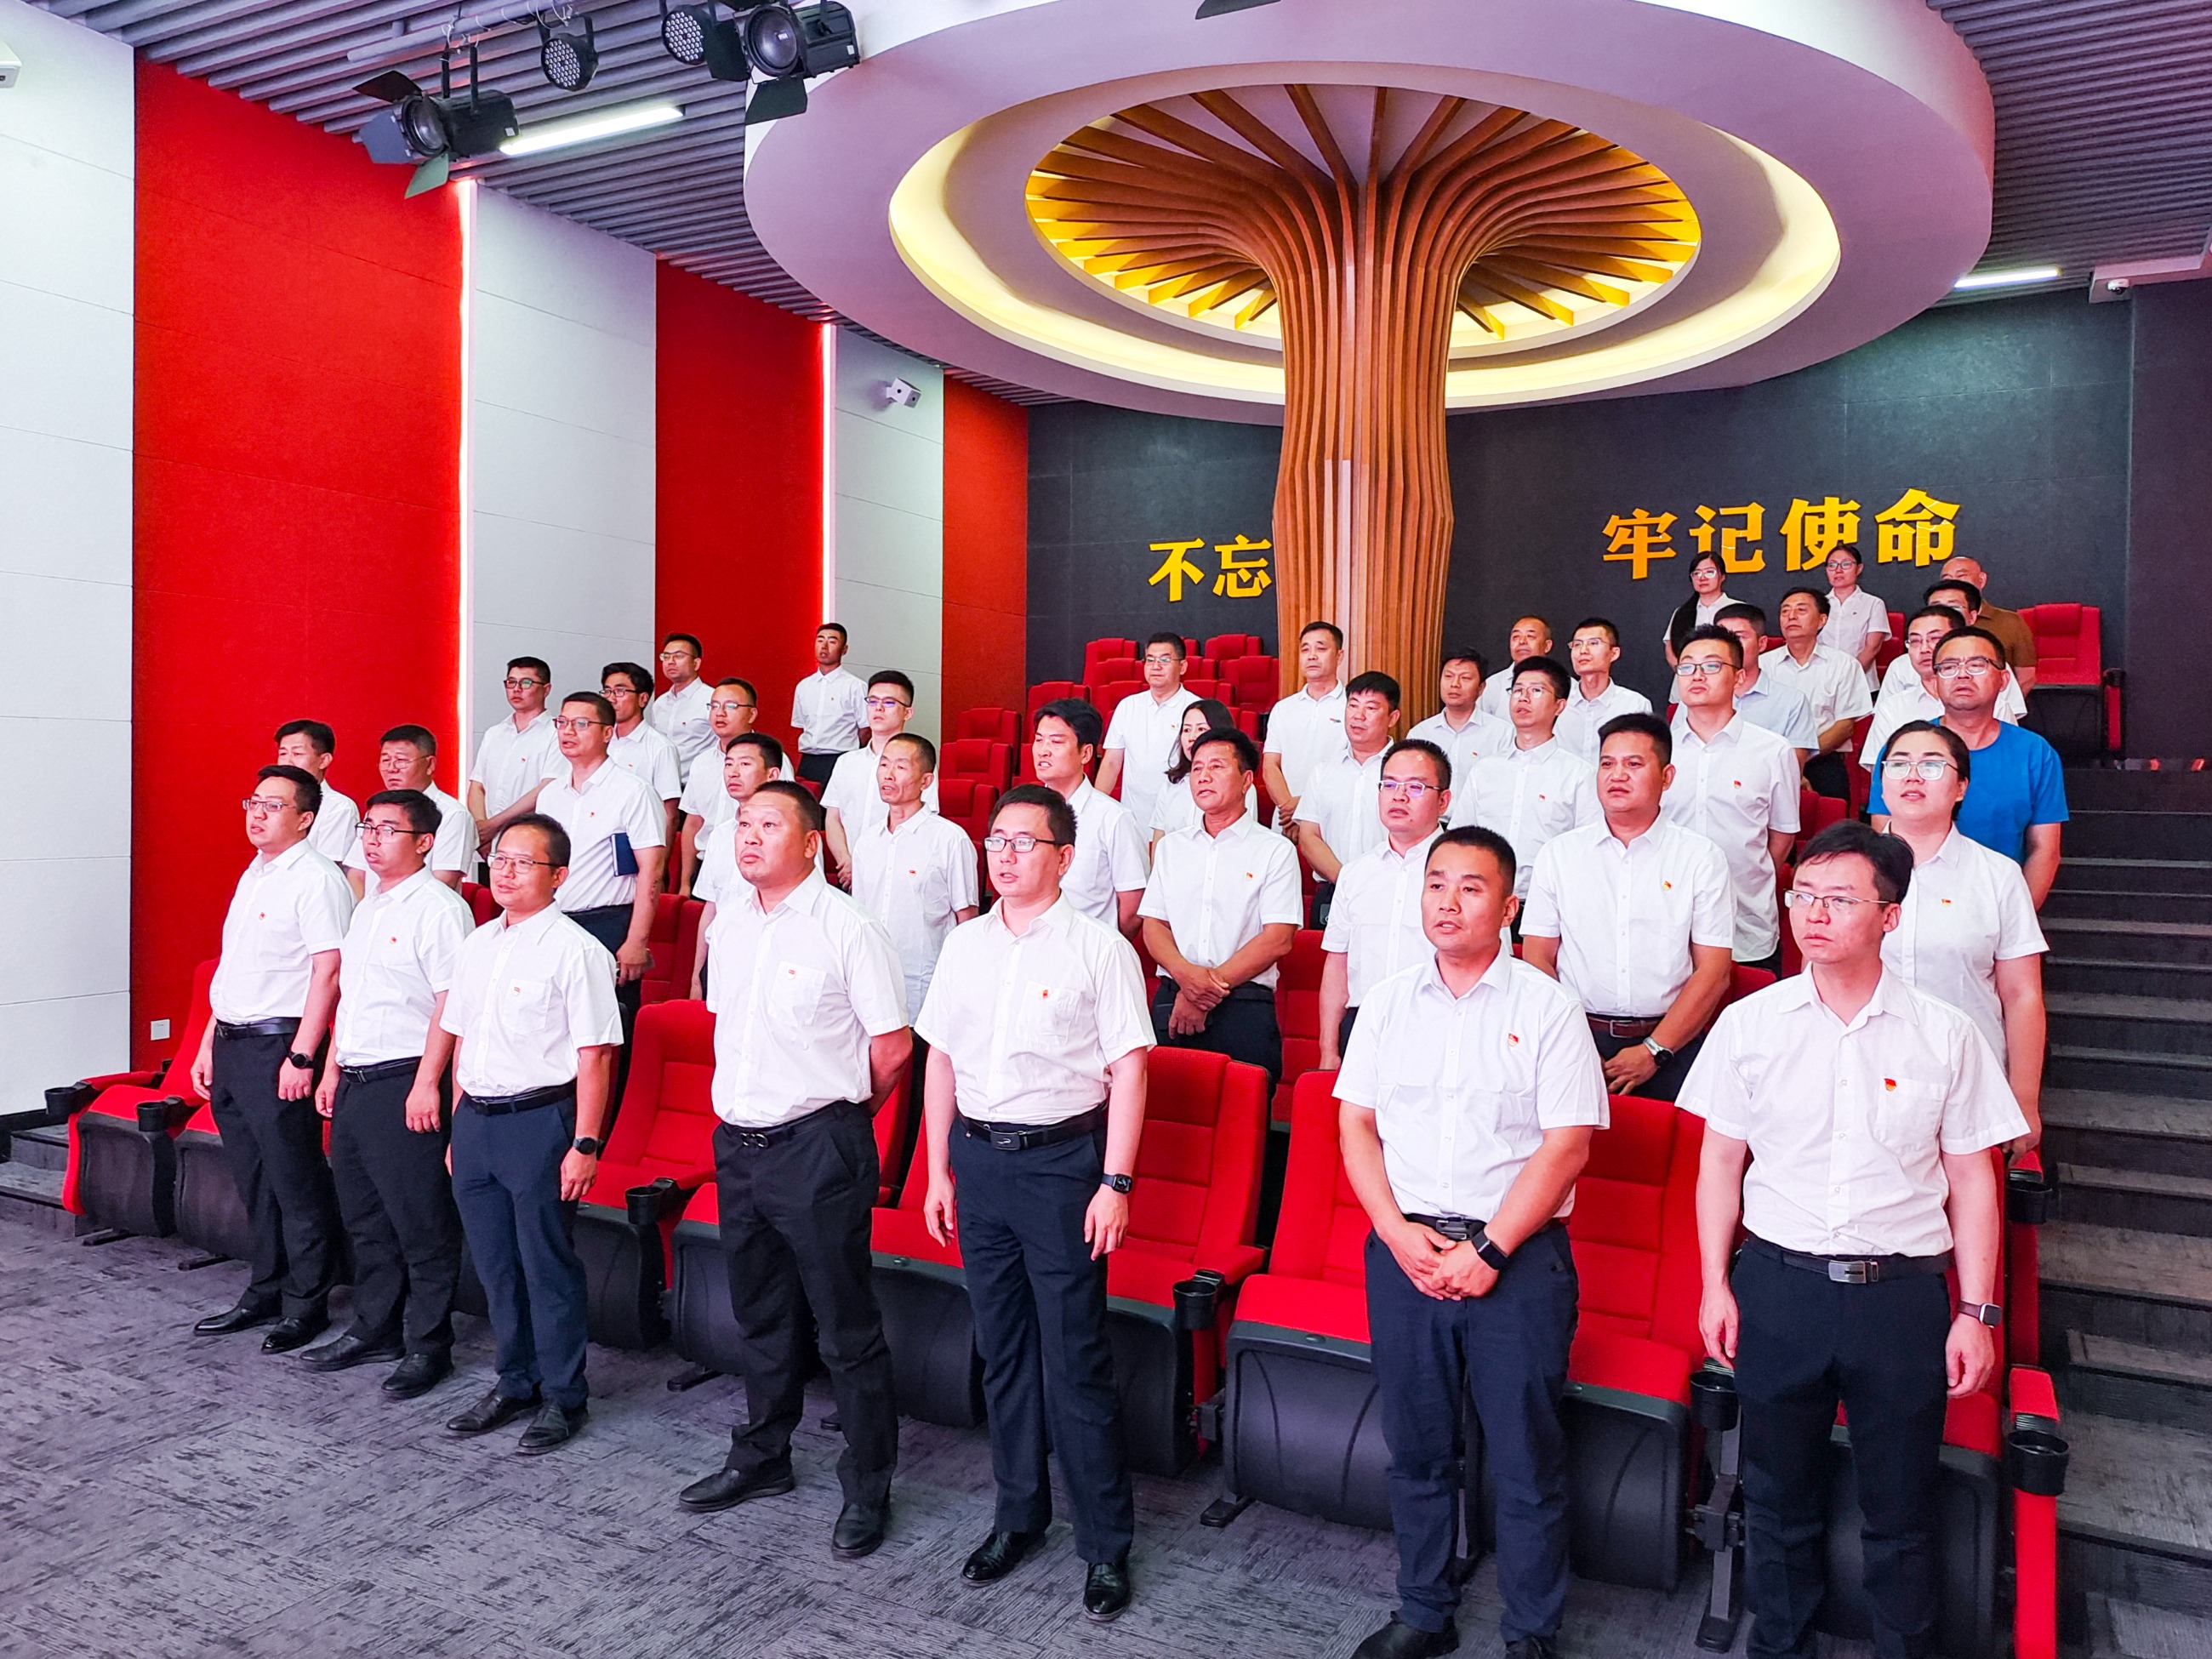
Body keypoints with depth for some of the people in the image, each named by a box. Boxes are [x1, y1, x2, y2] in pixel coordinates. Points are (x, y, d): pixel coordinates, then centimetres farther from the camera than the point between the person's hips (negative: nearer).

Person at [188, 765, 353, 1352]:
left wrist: (301, 1056, -20)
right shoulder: (252, 876, 16)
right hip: (231, 1043, 9)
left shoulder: (316, 879, -12)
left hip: (277, 1045, -9)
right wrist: (209, 1045, 19)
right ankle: (265, 1292, 28)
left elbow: (329, 970, -18)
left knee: (296, 1182, 0)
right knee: (254, 1180, 16)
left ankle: (306, 1303, 11)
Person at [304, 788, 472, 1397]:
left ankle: (427, 1346, 11)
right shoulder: (367, 908, 17)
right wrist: (332, 1070, 18)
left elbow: (451, 1003, -18)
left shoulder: (438, 908, -12)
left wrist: (426, 1083, -21)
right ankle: (374, 1329, 32)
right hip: (354, 1083, 9)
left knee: (421, 1225, 0)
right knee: (364, 1218, 18)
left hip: (405, 1083, -9)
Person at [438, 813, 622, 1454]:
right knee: (494, 1264, 16)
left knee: (547, 1264, 2)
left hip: (539, 1119, -7)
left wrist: (584, 1145, -17)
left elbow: (593, 1057, -14)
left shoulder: (575, 950, -12)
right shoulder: (477, 945, 12)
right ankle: (514, 1383, 33)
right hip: (475, 1118, 7)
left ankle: (562, 1397, 18)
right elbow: (461, 1041, 18)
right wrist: (458, 1128, 17)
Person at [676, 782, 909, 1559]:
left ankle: (867, 1489, 18)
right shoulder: (730, 920, 7)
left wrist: (840, 1112, 2)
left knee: (847, 1328, 3)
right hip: (738, 1141, 7)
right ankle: (761, 1458, 40)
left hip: (818, 1148, -7)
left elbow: (893, 1045, -12)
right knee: (760, 1318, 22)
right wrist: (741, 1099, 16)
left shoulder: (847, 928, -14)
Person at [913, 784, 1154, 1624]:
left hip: (1061, 1158, -5)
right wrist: (939, 1170, 10)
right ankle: (1018, 1514, 32)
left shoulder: (1100, 948, -8)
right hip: (978, 1155, 5)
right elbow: (941, 1059, 12)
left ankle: (1105, 1543, 17)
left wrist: (1114, 1184, -13)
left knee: (1075, 1357, 1)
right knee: (1001, 1349, 15)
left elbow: (1128, 1071, -9)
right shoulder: (965, 943, 7)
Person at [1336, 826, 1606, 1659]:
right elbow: (1356, 1126, 7)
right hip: (1404, 1248, 3)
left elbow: (1566, 1146, -8)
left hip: (1518, 1254, -3)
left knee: (1525, 1457, 5)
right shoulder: (1389, 1001, 7)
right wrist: (1400, 1233, -6)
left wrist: (1489, 1251, -13)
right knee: (1415, 1448, 14)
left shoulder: (1546, 1007, -4)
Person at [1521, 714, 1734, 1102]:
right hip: (1576, 1037, 1)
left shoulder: (1702, 859, 6)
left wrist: (1653, 1051, -8)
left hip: (1670, 1042, 0)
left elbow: (1714, 972, 2)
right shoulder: (1559, 853, 10)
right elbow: (1538, 959, 6)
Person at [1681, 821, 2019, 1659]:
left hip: (1903, 1291, -1)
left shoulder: (1946, 1035, -2)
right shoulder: (1748, 1024, -1)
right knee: (1779, 1494, 14)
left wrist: (1975, 1311, 0)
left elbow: (1971, 1182, 3)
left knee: (1901, 1507, 11)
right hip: (1778, 1284, 1)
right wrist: (1715, 1284, 2)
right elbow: (1720, 1163, 5)